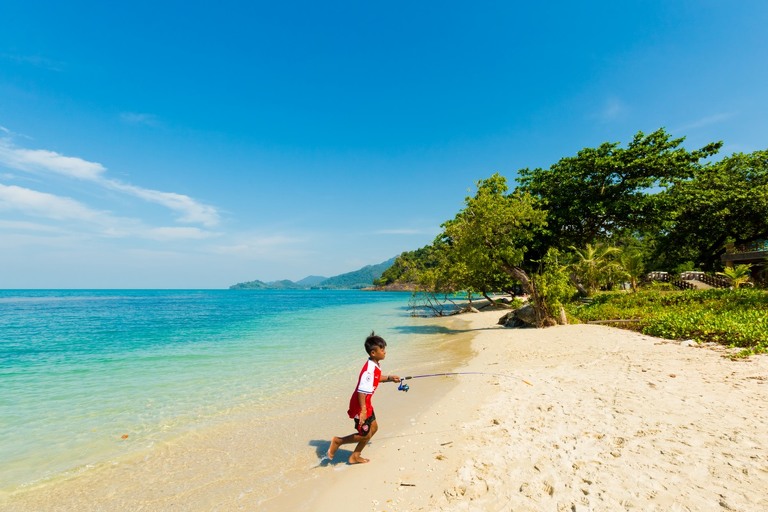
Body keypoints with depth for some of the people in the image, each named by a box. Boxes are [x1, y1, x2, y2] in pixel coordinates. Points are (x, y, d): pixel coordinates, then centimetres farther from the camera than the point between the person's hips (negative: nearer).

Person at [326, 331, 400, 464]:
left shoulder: (375, 366, -1)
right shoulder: (369, 369, -30)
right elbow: (361, 391, -31)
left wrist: (389, 378, 8)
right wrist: (363, 410, -28)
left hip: (366, 404, 10)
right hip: (360, 406, -10)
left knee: (373, 427, 19)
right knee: (364, 435, 4)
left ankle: (355, 456, 30)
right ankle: (338, 441, 19)